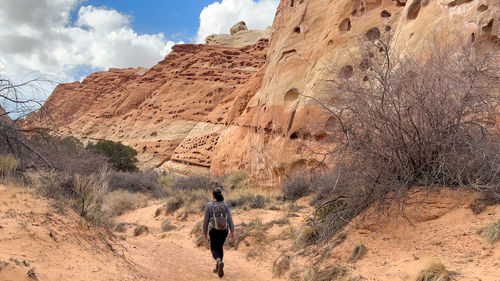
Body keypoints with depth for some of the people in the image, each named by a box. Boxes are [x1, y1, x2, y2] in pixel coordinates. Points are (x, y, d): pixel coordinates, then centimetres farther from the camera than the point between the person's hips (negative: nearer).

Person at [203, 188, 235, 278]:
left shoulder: (209, 205, -7)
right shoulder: (225, 205, -1)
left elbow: (206, 220, -4)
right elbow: (229, 218, -4)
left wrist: (205, 232, 7)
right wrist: (232, 231, -2)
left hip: (214, 230, -3)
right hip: (224, 230, 3)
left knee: (214, 249, 9)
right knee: (220, 247, 20)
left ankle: (219, 262, -22)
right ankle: (218, 268, 24)